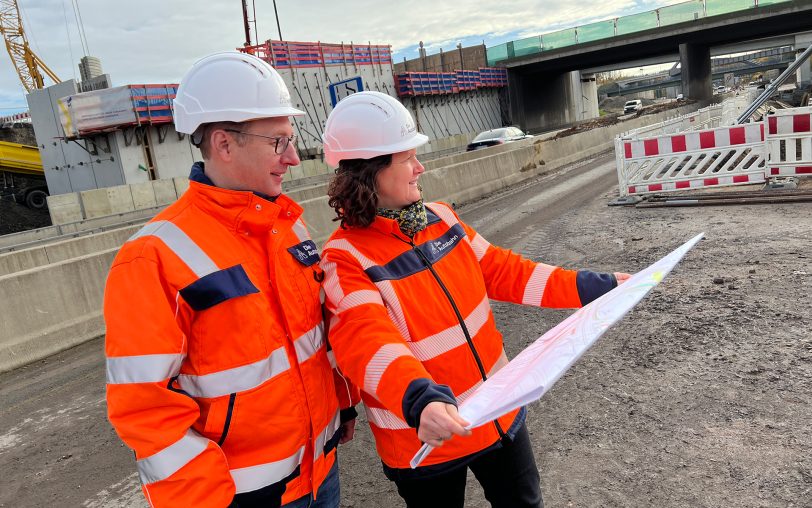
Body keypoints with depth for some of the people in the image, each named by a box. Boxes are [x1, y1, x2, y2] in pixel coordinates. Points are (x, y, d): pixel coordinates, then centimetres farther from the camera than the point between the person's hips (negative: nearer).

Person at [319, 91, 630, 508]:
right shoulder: (347, 260, -20)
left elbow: (502, 272, 6)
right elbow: (369, 343, -33)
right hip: (425, 437, -6)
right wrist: (421, 402, -51)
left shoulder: (441, 219, 0)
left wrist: (590, 287, 3)